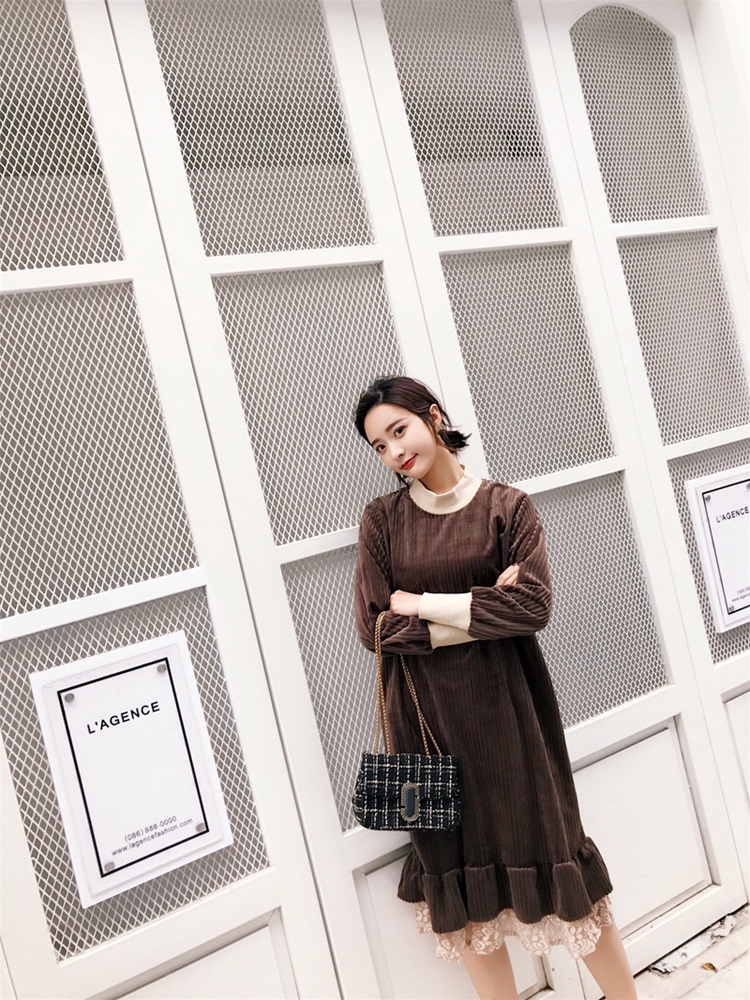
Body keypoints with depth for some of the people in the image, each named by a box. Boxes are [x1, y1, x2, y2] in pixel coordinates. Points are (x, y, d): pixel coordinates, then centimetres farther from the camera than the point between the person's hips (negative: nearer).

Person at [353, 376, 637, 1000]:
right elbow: (374, 626, -5)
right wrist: (480, 609, -11)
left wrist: (424, 606, -13)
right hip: (426, 717, 2)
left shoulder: (508, 506, -1)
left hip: (506, 707, -1)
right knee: (460, 877, 10)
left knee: (551, 857, 8)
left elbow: (532, 607, -13)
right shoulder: (383, 519, 2)